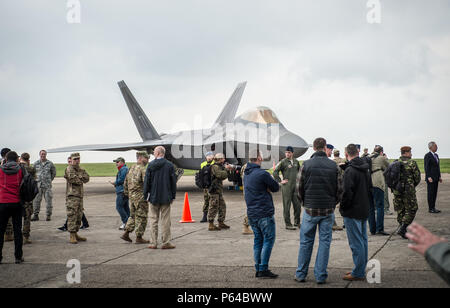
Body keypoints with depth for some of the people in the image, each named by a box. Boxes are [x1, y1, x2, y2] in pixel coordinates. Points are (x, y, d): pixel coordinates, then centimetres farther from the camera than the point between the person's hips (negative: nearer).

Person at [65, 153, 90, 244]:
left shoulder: (81, 169, 17)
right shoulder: (69, 169, -8)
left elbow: (86, 178, 2)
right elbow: (77, 181, -20)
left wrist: (79, 176, -10)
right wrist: (81, 178, -2)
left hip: (80, 196, 8)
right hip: (72, 196, -8)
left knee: (79, 216, 12)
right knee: (72, 216, -10)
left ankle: (76, 234, 20)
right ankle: (72, 236, -10)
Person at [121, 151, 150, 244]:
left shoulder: (131, 169, 13)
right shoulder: (142, 169, -14)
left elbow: (125, 183, 19)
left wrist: (127, 194, 25)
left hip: (132, 197, 8)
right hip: (141, 197, -8)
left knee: (133, 215, 19)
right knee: (141, 217, 0)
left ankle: (126, 234, 14)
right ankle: (139, 238, 4)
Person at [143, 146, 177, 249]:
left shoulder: (151, 165, -3)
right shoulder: (170, 165, -3)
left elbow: (146, 181, -1)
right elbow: (173, 182, 0)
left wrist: (146, 195, 7)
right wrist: (173, 196, 8)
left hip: (153, 197, 0)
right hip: (166, 198, 0)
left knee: (154, 220, 7)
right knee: (165, 220, 2)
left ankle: (153, 243, 8)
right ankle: (166, 242, 3)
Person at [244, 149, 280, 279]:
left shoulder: (246, 175, 11)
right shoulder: (262, 174, -16)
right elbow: (276, 188, -6)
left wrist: (266, 188, -4)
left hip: (251, 213, 8)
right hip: (264, 213, -8)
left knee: (258, 240, 12)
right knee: (268, 240, -2)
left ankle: (258, 269, 13)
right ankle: (263, 269, -5)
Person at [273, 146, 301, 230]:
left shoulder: (296, 162, 11)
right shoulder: (283, 162, -6)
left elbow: (299, 171, 28)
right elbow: (275, 172, -6)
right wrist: (280, 181, -9)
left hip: (295, 186, 5)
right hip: (286, 186, -5)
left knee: (297, 205, 8)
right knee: (287, 206, -1)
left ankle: (297, 223, 20)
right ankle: (288, 224, 4)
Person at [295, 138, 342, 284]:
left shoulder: (306, 165, -6)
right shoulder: (333, 166, -2)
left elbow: (299, 188, -2)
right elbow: (340, 188, 1)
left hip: (310, 210, -1)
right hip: (328, 211, 1)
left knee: (306, 242, 10)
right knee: (324, 242, 7)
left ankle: (301, 274, 16)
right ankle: (321, 276, 9)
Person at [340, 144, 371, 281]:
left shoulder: (350, 171, -18)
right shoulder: (366, 169, 10)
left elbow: (347, 193, -22)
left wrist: (342, 207, -7)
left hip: (352, 212, -9)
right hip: (364, 210, 9)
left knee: (356, 243, -4)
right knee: (363, 240, 14)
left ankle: (358, 273, 1)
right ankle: (362, 270, 22)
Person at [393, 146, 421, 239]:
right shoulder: (412, 163, -7)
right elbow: (417, 178, -4)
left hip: (396, 190, 5)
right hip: (408, 191, -5)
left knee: (400, 211, 14)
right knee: (411, 210, 4)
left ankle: (403, 231, 18)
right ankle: (402, 229, -9)